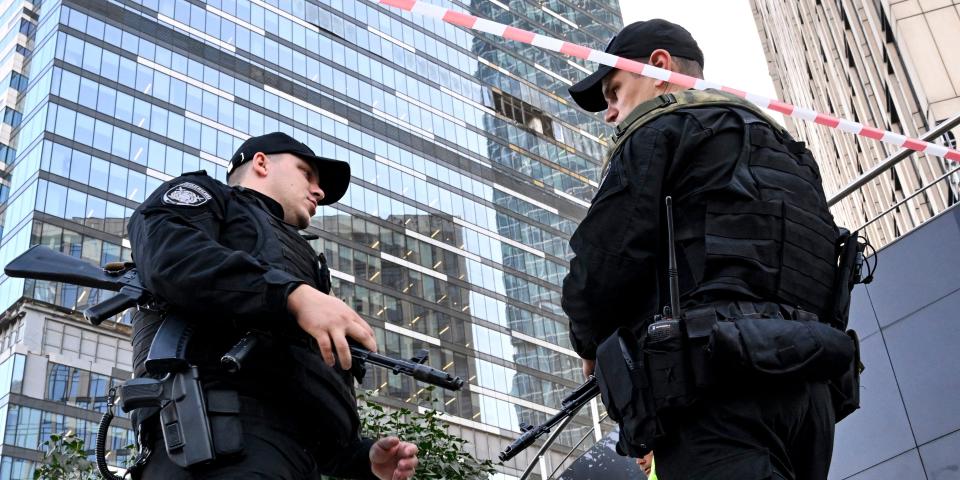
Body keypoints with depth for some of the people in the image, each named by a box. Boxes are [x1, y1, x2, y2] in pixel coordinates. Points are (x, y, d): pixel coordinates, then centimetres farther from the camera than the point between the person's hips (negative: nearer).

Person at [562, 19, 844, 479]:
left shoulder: (658, 125, 7)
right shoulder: (782, 149, 33)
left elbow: (605, 257, -6)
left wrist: (591, 342, 13)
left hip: (714, 374, -9)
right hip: (804, 381, 9)